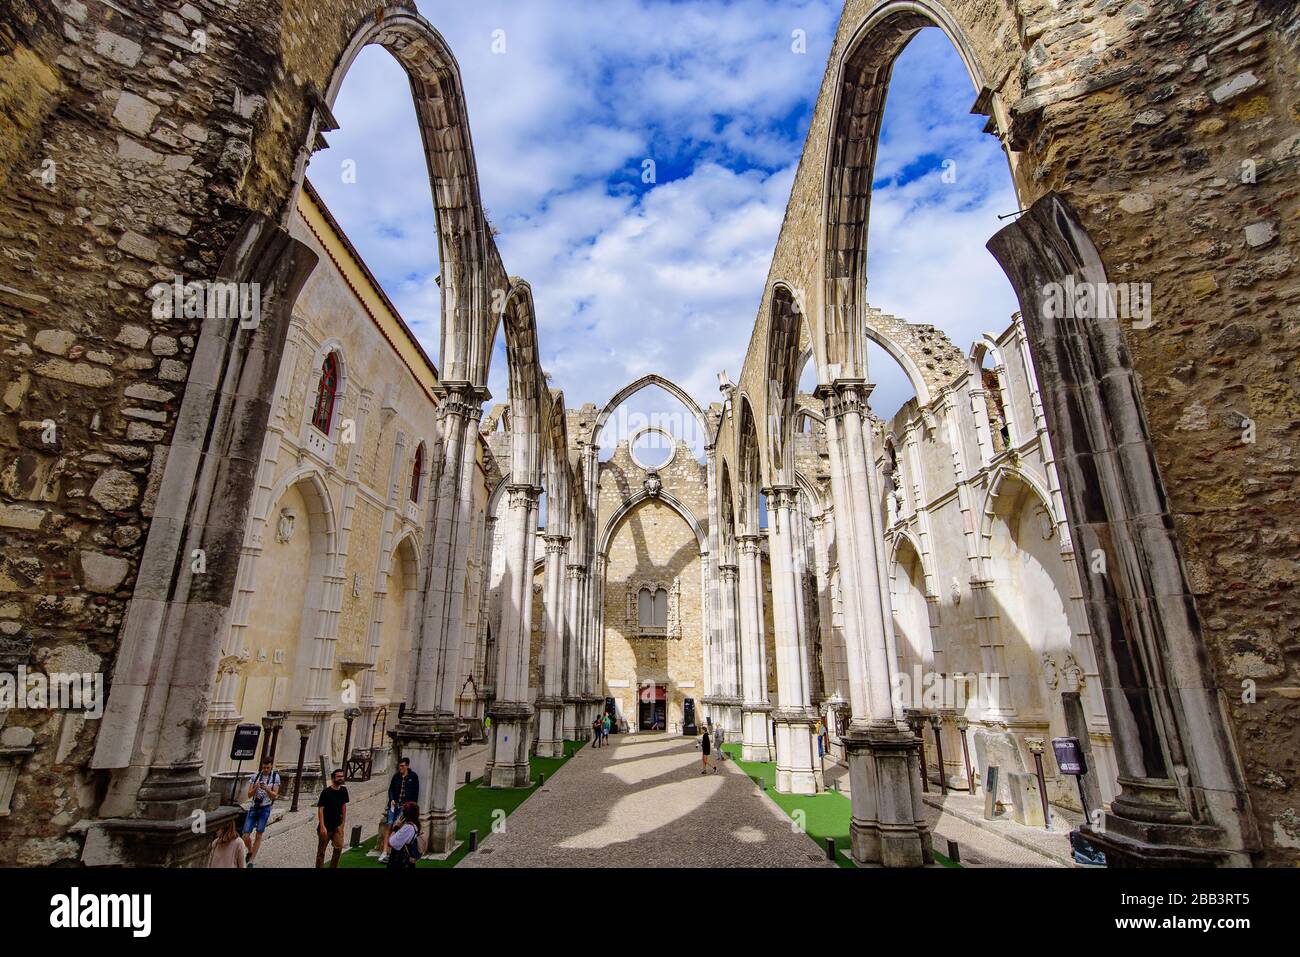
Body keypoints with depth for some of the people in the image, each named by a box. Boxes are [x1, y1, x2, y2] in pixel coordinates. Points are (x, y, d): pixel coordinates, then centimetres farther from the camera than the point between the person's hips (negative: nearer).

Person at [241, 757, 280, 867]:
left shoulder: (275, 777, -5)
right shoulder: (255, 776, -2)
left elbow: (274, 796, -7)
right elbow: (249, 795, -3)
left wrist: (267, 789, -27)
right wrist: (255, 788, -24)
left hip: (265, 809, -2)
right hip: (253, 808, 2)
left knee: (258, 835, 0)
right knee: (246, 836, 0)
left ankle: (252, 861, 16)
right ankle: (250, 852, 31)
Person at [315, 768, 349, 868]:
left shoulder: (343, 790, 2)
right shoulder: (326, 792, -14)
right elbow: (320, 809, -15)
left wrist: (343, 821, 12)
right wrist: (322, 826, -20)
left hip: (337, 825, 4)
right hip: (326, 826, -4)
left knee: (339, 847, -4)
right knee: (321, 851, 8)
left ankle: (333, 866, 10)